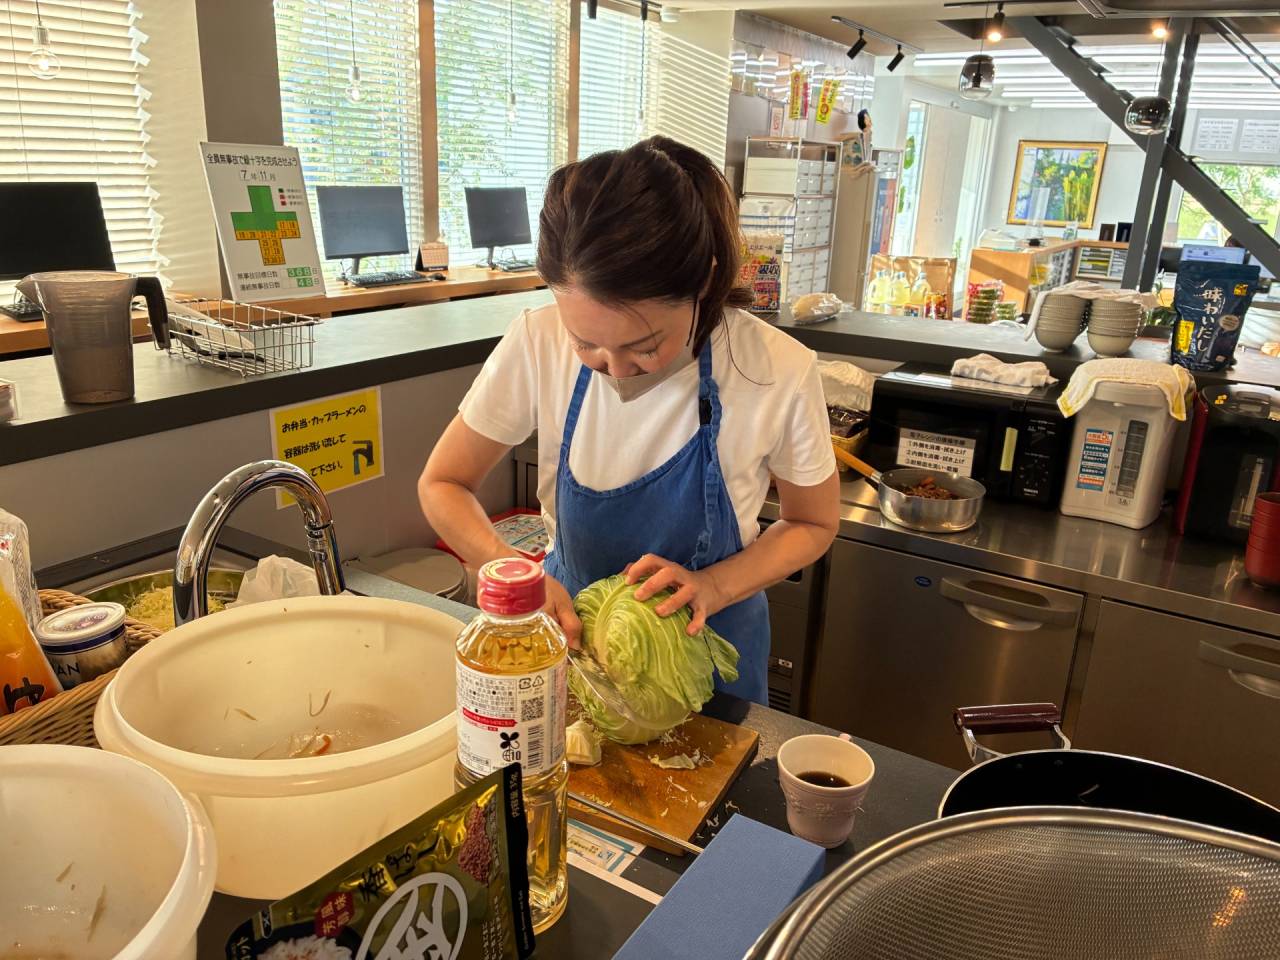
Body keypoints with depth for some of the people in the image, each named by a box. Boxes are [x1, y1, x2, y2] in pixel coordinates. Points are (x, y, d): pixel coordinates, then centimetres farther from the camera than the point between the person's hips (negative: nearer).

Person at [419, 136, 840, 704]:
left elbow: (813, 524, -9)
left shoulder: (780, 372, -26)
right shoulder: (537, 344, -23)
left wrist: (713, 586, -25)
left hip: (706, 643, -1)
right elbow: (442, 485, -10)